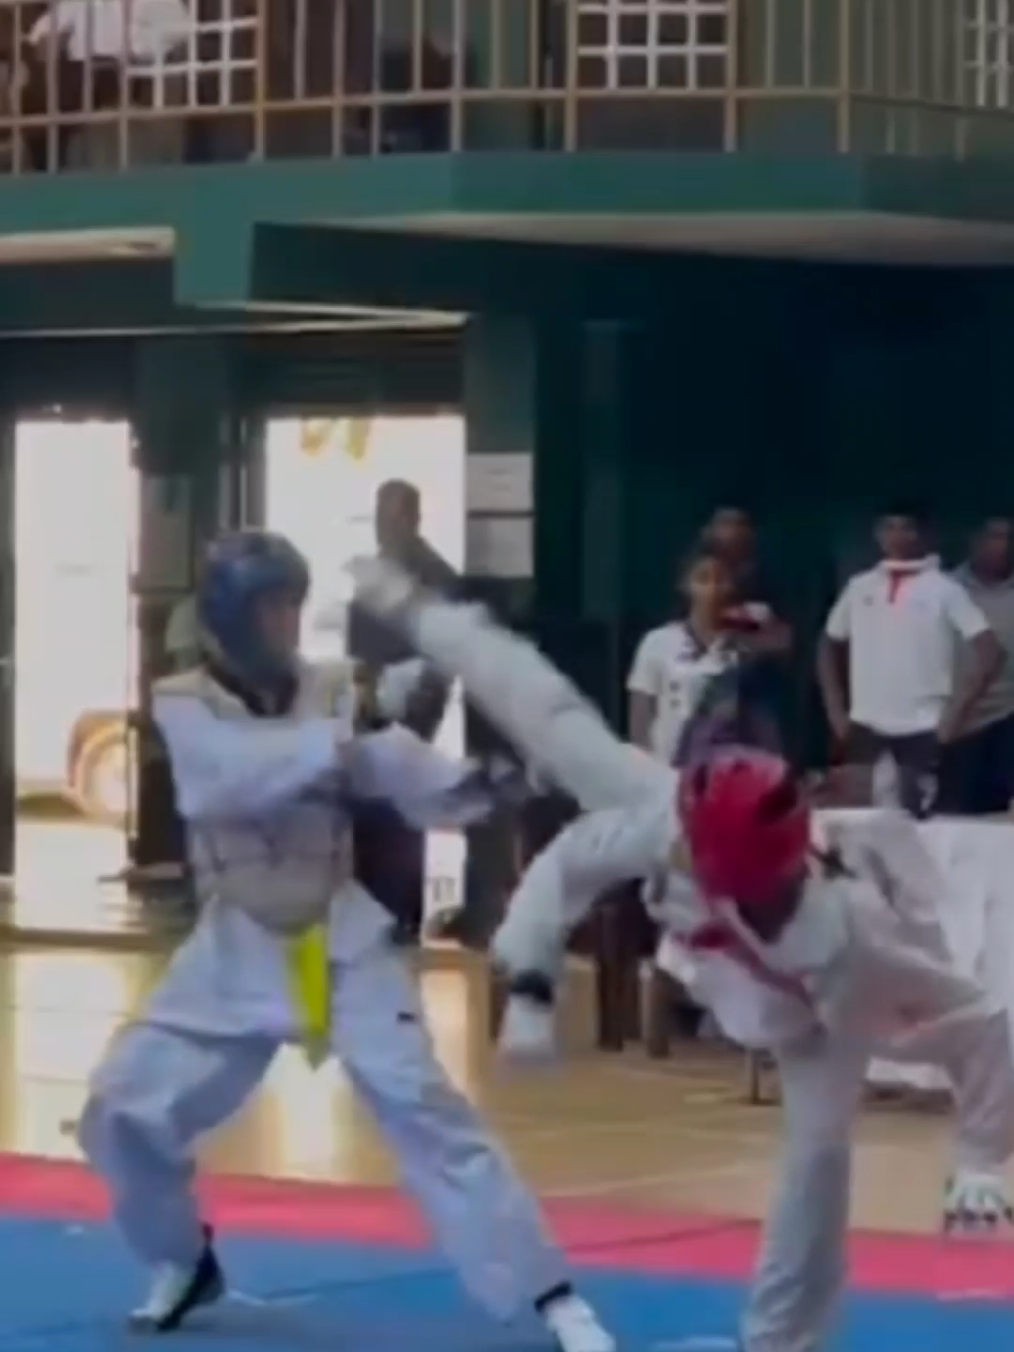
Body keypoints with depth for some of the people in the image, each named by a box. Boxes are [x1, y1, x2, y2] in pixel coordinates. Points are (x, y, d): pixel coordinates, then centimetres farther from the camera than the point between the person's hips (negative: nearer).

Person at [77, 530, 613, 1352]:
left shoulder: (334, 695, -2)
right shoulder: (185, 704, -6)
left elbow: (418, 783, -13)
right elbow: (232, 774, -27)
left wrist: (488, 777, -34)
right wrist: (339, 744, -38)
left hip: (343, 940, -1)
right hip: (239, 950, 1)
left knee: (423, 1106, -14)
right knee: (125, 1108, -1)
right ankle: (183, 1262, 28)